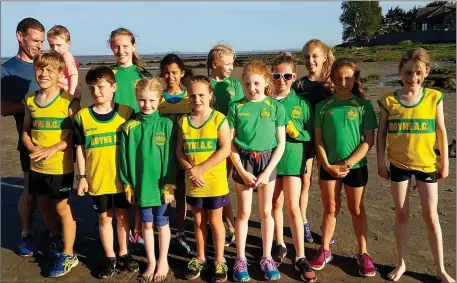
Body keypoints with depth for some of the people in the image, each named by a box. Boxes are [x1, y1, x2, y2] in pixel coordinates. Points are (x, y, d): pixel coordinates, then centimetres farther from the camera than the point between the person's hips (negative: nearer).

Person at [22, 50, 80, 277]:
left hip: (61, 166, -5)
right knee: (44, 205, 19)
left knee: (63, 208, 4)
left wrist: (53, 149, -21)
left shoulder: (68, 101, -12)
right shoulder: (30, 100, 4)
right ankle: (55, 240, 43)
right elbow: (26, 131, 9)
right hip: (36, 166, 6)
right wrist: (33, 149, -10)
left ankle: (68, 255, 18)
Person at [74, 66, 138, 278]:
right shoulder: (82, 117, -4)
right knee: (104, 218, 13)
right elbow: (80, 149, 2)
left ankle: (123, 254, 31)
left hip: (122, 177, 0)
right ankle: (109, 257, 29)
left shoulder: (127, 113, -6)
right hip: (97, 179, 1)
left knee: (122, 216, 14)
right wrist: (82, 176, 0)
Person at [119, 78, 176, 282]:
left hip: (161, 185, -2)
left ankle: (163, 262, 29)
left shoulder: (166, 125, -9)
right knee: (147, 224, 15)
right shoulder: (129, 127, -4)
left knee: (162, 224, 12)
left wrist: (169, 185, -9)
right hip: (140, 185, 2)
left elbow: (171, 158, -7)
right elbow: (124, 157, 1)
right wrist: (127, 185, 0)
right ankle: (151, 262, 31)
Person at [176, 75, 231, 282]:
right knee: (199, 221, 17)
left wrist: (200, 169, -18)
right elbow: (179, 151, 2)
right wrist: (190, 170, -15)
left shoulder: (219, 118, -9)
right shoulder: (184, 121, 2)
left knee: (215, 221, 9)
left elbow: (225, 150, -16)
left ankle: (219, 261, 25)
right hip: (193, 183, 3)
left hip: (215, 182, -3)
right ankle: (200, 258, 34)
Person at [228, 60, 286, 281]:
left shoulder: (276, 107, -4)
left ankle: (267, 258, 24)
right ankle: (240, 259, 21)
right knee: (243, 212, 8)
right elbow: (230, 143, -3)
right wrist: (242, 171, -10)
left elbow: (281, 143, -3)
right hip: (243, 161, 0)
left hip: (267, 160, 0)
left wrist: (267, 172, -10)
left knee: (266, 211, 10)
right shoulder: (236, 107, -3)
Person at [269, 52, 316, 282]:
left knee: (293, 207, -2)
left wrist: (291, 130, -19)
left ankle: (300, 258, 7)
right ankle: (280, 245, 33)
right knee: (276, 204, 13)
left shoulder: (302, 103, -3)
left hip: (293, 159, -1)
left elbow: (309, 135, -2)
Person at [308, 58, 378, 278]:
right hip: (328, 167, 1)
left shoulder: (363, 106, -5)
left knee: (357, 210, 12)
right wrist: (327, 165, -12)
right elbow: (318, 139, 0)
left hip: (356, 166, -1)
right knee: (330, 209, 12)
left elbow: (369, 141, -7)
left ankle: (363, 254, 26)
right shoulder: (323, 106, 0)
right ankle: (324, 251, 25)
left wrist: (347, 164, -14)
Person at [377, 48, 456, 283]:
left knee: (431, 217, 6)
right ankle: (401, 263, 25)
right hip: (398, 164, 0)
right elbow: (381, 133, 0)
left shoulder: (434, 97, -5)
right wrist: (381, 162, -2)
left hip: (427, 164, 0)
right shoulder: (389, 100, -6)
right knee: (401, 214, 9)